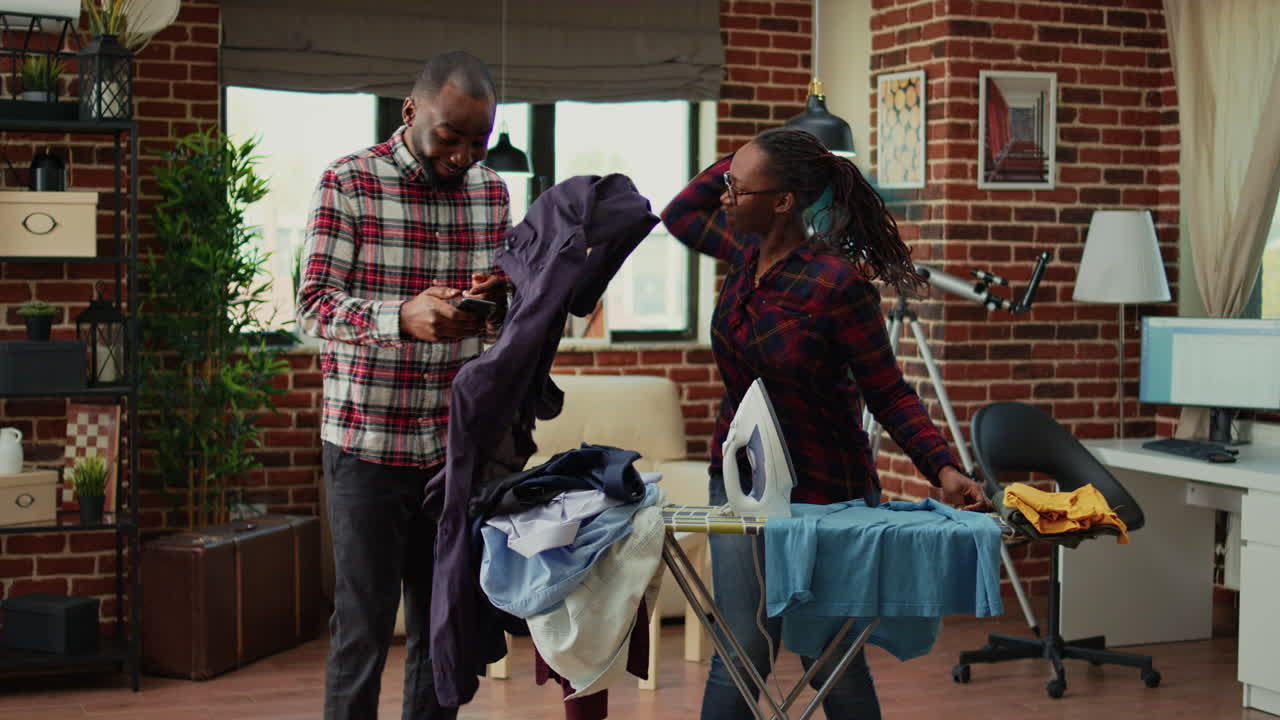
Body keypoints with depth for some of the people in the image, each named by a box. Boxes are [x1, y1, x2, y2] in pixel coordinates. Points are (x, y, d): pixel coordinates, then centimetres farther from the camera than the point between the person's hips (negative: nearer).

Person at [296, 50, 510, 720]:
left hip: (457, 443, 5)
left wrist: (496, 300, -10)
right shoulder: (348, 182, -7)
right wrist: (402, 317, -29)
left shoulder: (490, 190, 8)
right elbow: (314, 305, -12)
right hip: (367, 440, -4)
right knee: (364, 621, 1)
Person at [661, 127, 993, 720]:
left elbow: (889, 394, -16)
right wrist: (745, 159, 7)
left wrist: (943, 468, -28)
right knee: (742, 654, 1)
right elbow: (679, 215, 20)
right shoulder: (747, 251, 0)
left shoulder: (838, 283, -20)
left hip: (822, 489, -5)